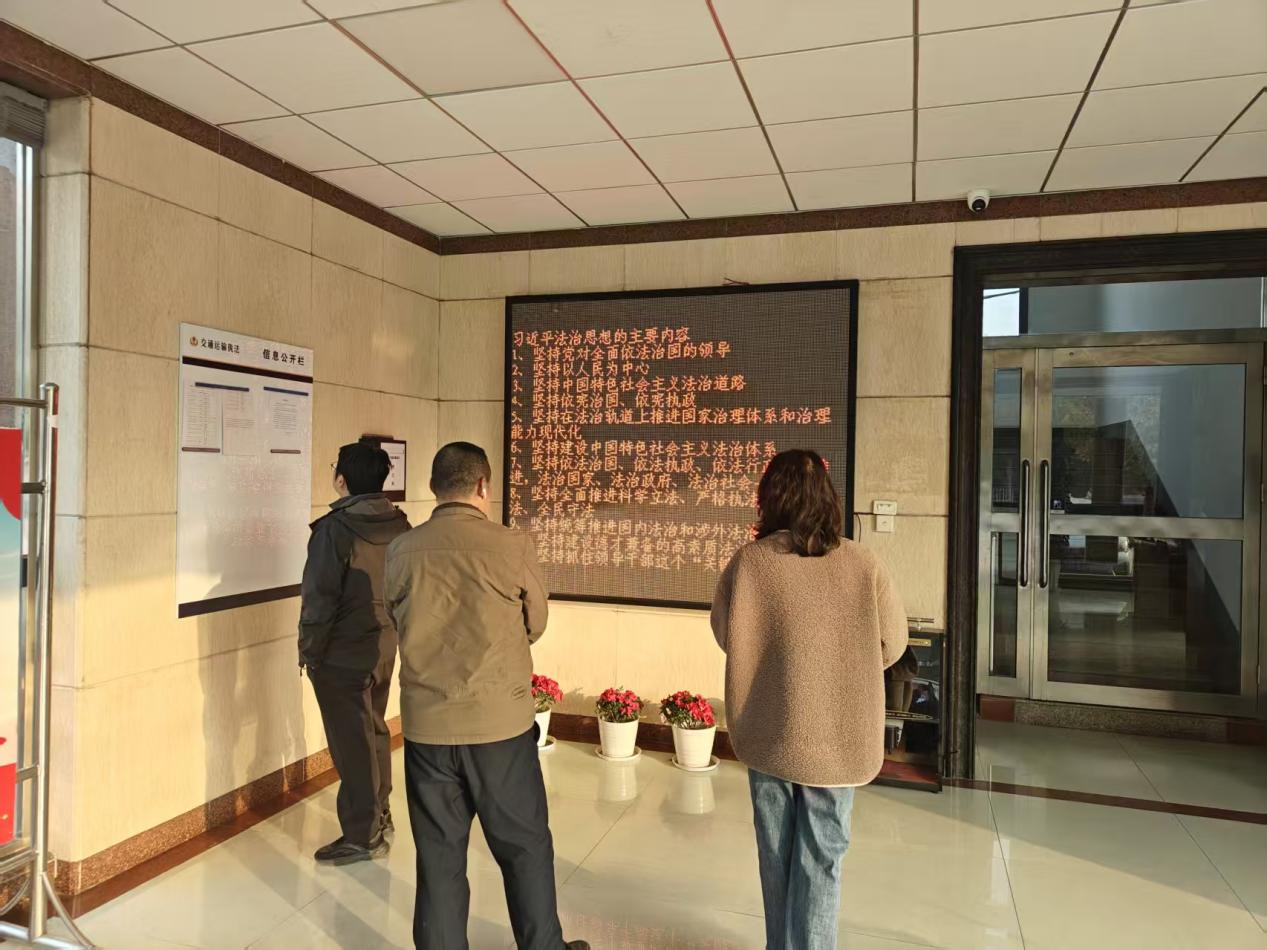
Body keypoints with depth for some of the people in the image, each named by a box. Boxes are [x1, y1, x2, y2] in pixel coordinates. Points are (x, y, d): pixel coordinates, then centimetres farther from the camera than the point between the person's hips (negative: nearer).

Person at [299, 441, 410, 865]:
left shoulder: (334, 529, -20)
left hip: (341, 656, -7)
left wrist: (308, 649, -6)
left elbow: (319, 597, -18)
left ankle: (362, 835, 13)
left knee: (351, 741, 3)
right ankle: (380, 812, 37)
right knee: (375, 728, 22)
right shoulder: (400, 525, -1)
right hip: (385, 647, 7)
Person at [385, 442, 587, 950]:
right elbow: (535, 625, 1)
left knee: (439, 856, 15)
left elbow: (401, 622, 9)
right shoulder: (513, 546, -12)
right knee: (525, 847, 16)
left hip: (426, 725, 2)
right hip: (500, 723, -2)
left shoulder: (401, 551, -5)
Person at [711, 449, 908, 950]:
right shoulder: (862, 564, -13)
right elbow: (892, 644, -1)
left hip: (769, 735, 1)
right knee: (820, 858, 14)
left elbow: (727, 634, 0)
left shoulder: (748, 561, -14)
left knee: (776, 854, 19)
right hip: (838, 738, -1)